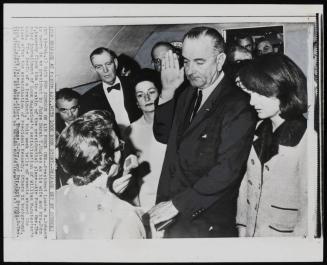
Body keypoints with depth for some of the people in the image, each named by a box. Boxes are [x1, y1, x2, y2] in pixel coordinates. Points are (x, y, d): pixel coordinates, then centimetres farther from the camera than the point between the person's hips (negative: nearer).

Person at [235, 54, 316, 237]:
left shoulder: (307, 141, -18)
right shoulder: (261, 129, 2)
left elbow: (309, 209, -16)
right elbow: (247, 181, 4)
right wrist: (242, 227, 3)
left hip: (283, 236, -6)